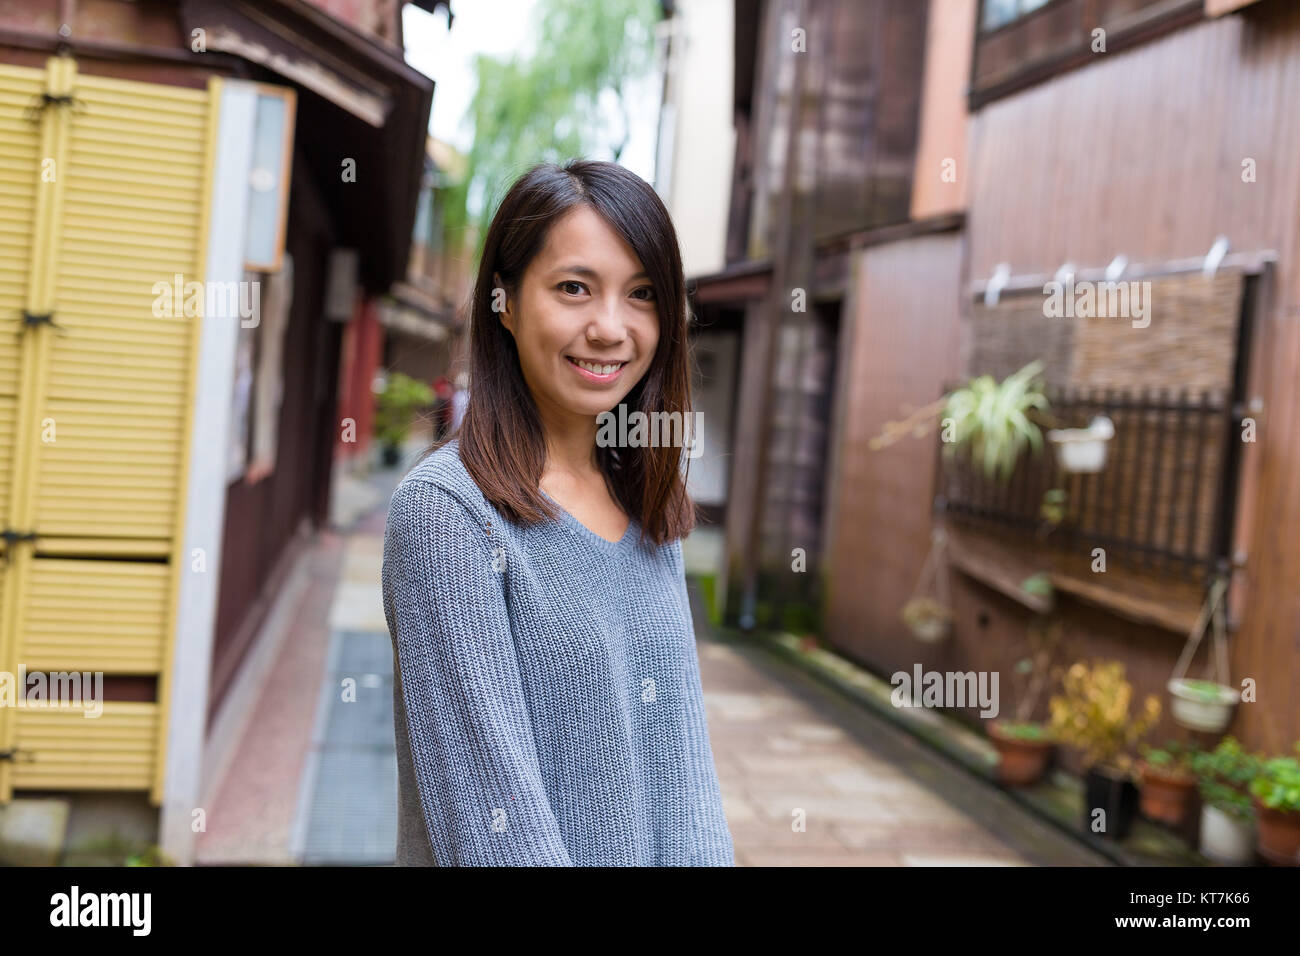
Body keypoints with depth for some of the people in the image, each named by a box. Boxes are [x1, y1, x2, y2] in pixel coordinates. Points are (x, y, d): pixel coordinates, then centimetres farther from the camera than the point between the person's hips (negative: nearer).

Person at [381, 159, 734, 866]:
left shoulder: (651, 510, 1)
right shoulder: (443, 509, -20)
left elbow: (682, 752, 1)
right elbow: (489, 809, -23)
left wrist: (706, 859, -9)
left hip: (662, 854, 6)